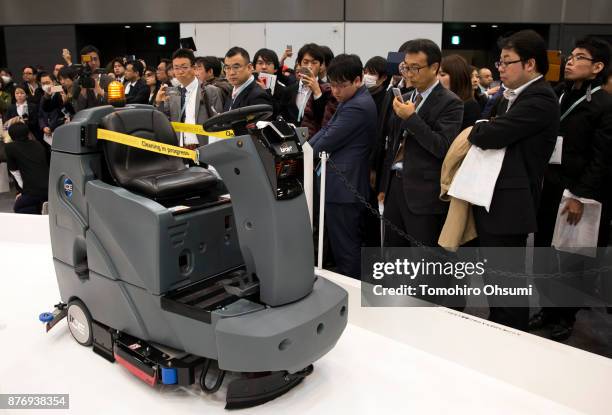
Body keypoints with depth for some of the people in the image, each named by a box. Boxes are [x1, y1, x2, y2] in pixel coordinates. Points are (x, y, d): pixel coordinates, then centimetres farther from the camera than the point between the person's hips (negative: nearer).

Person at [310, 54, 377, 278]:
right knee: (351, 243, 18)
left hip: (343, 186, -10)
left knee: (344, 247, -2)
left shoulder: (358, 107, -19)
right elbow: (326, 130, 14)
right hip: (343, 183, 10)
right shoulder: (352, 101, 14)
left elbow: (328, 141, -18)